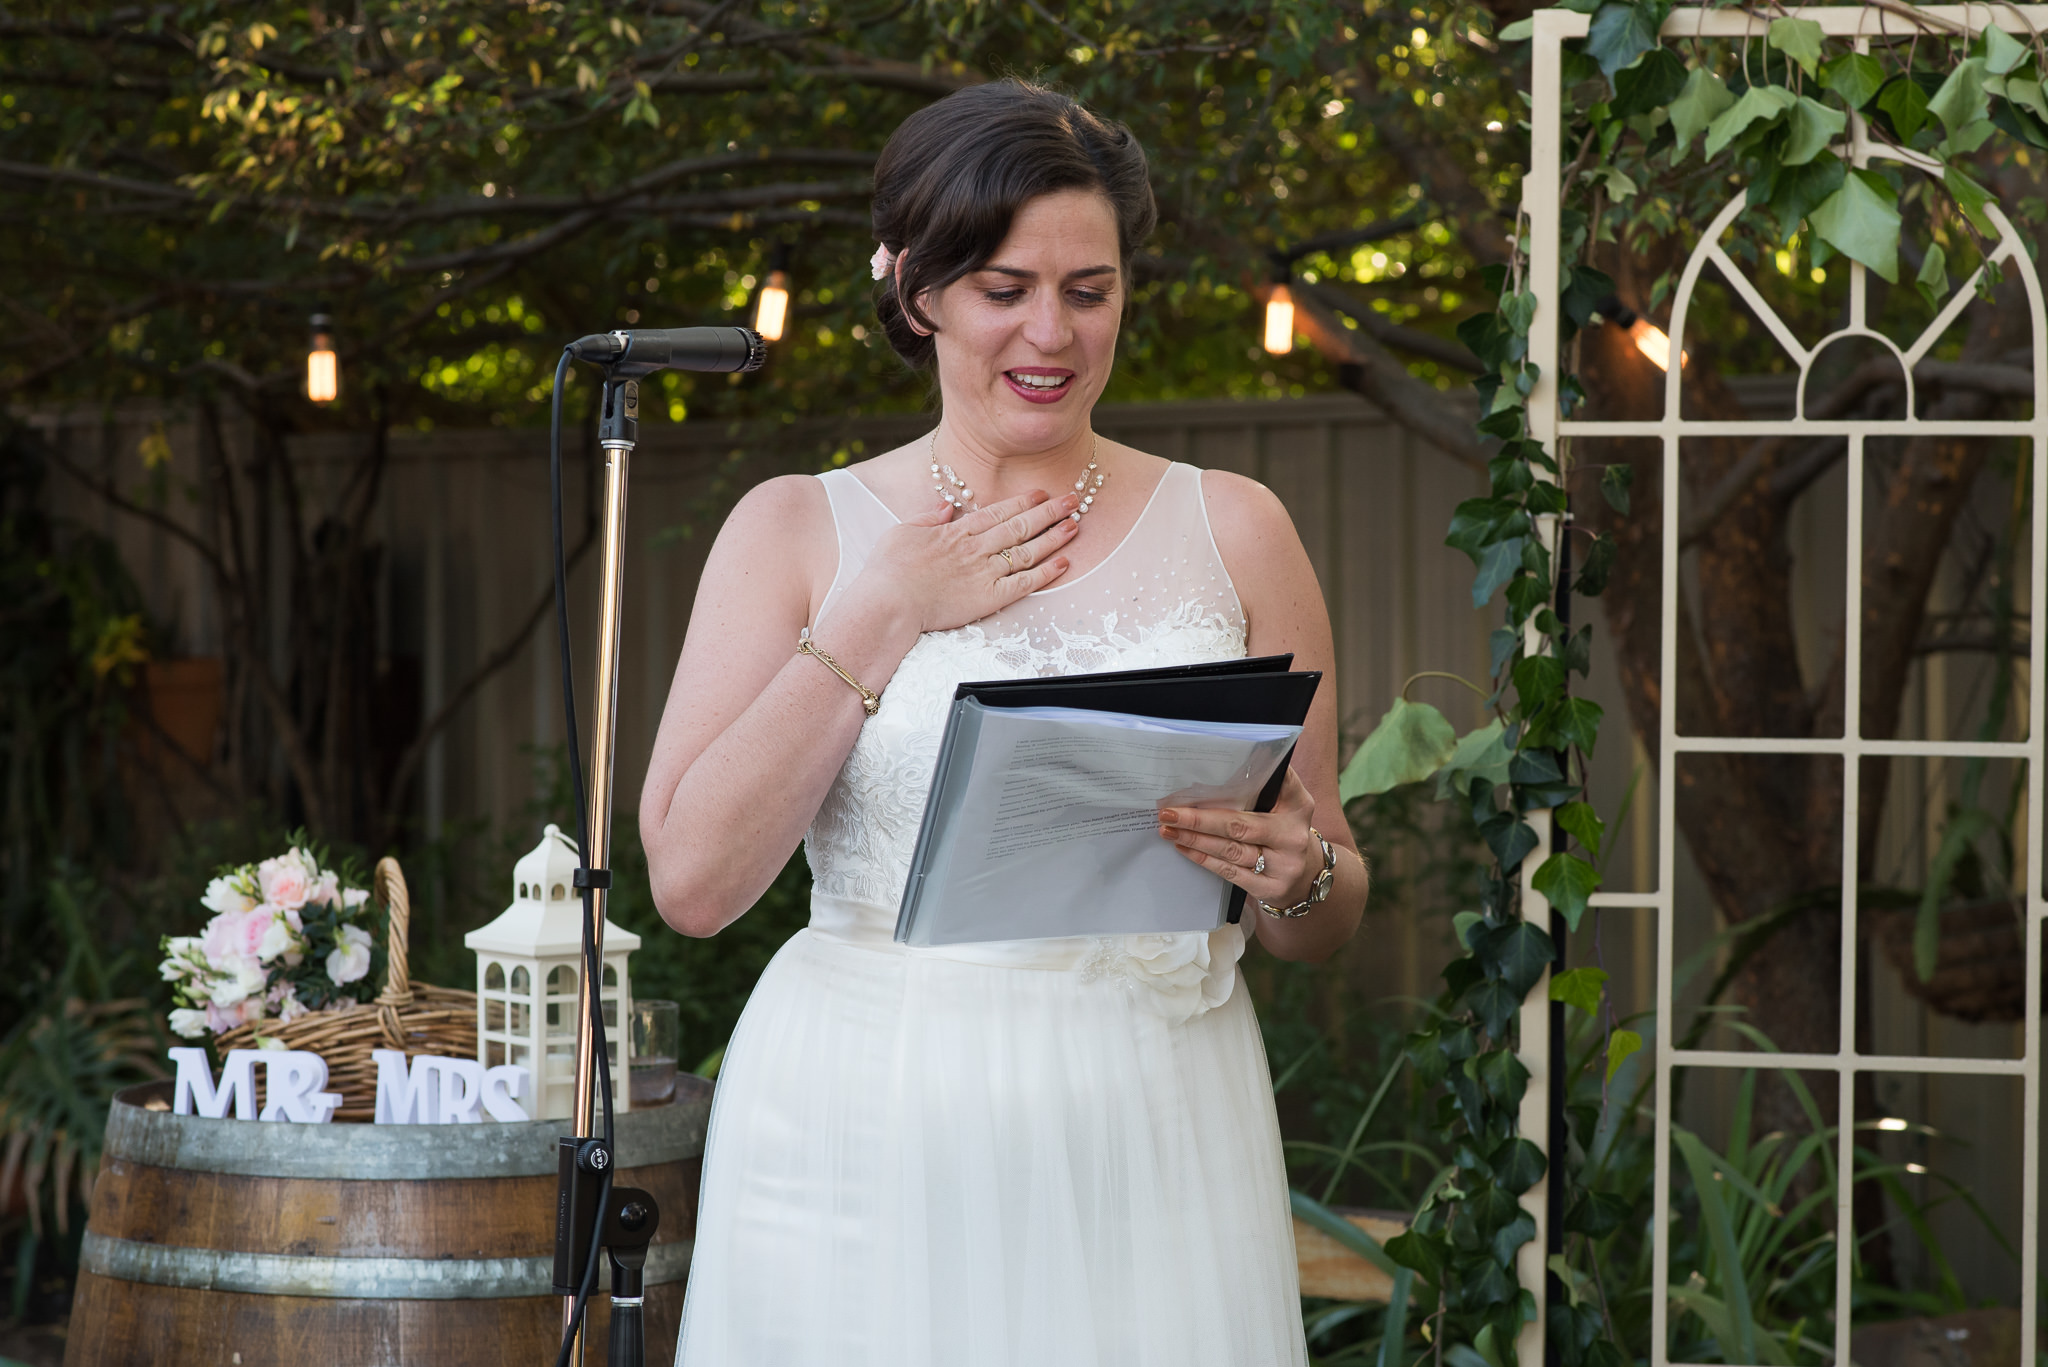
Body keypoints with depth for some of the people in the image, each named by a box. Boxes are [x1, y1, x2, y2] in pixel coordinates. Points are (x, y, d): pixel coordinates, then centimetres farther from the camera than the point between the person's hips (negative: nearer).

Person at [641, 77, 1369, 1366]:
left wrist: (1297, 875, -11)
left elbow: (1330, 920, 12)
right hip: (865, 1149, -1)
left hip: (1147, 1149, 1)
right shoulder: (798, 527, 5)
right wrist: (883, 616, -7)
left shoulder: (1232, 530, 8)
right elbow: (694, 877, -6)